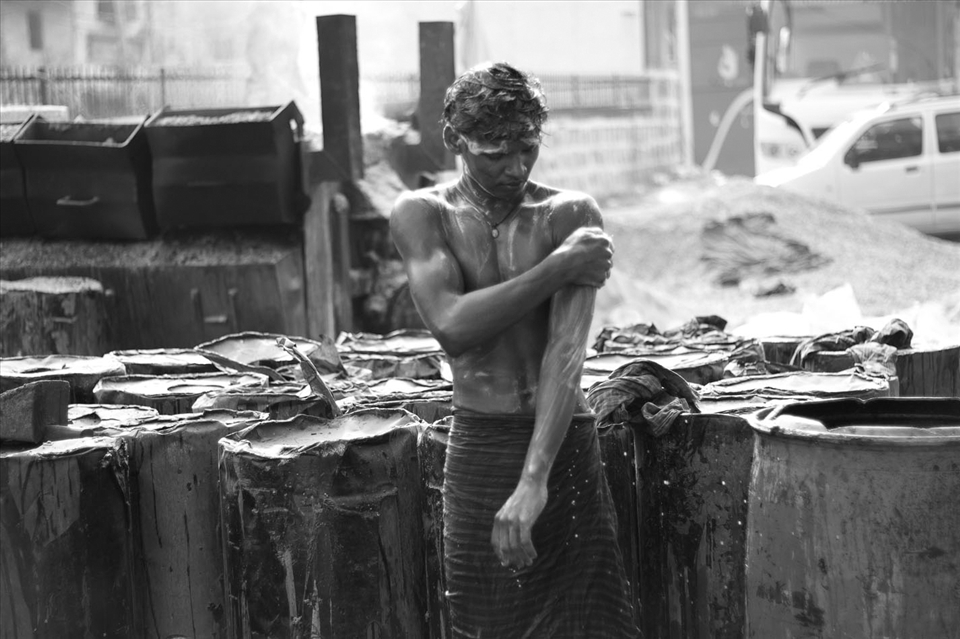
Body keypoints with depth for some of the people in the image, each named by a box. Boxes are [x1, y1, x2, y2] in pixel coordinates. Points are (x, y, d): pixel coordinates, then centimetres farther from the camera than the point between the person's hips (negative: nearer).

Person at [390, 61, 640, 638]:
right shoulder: (422, 214, -1)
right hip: (477, 447, 1)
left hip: (563, 444, 0)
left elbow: (567, 352, -15)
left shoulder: (572, 215, -4)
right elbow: (452, 326, -17)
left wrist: (534, 481, -26)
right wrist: (559, 266, -16)